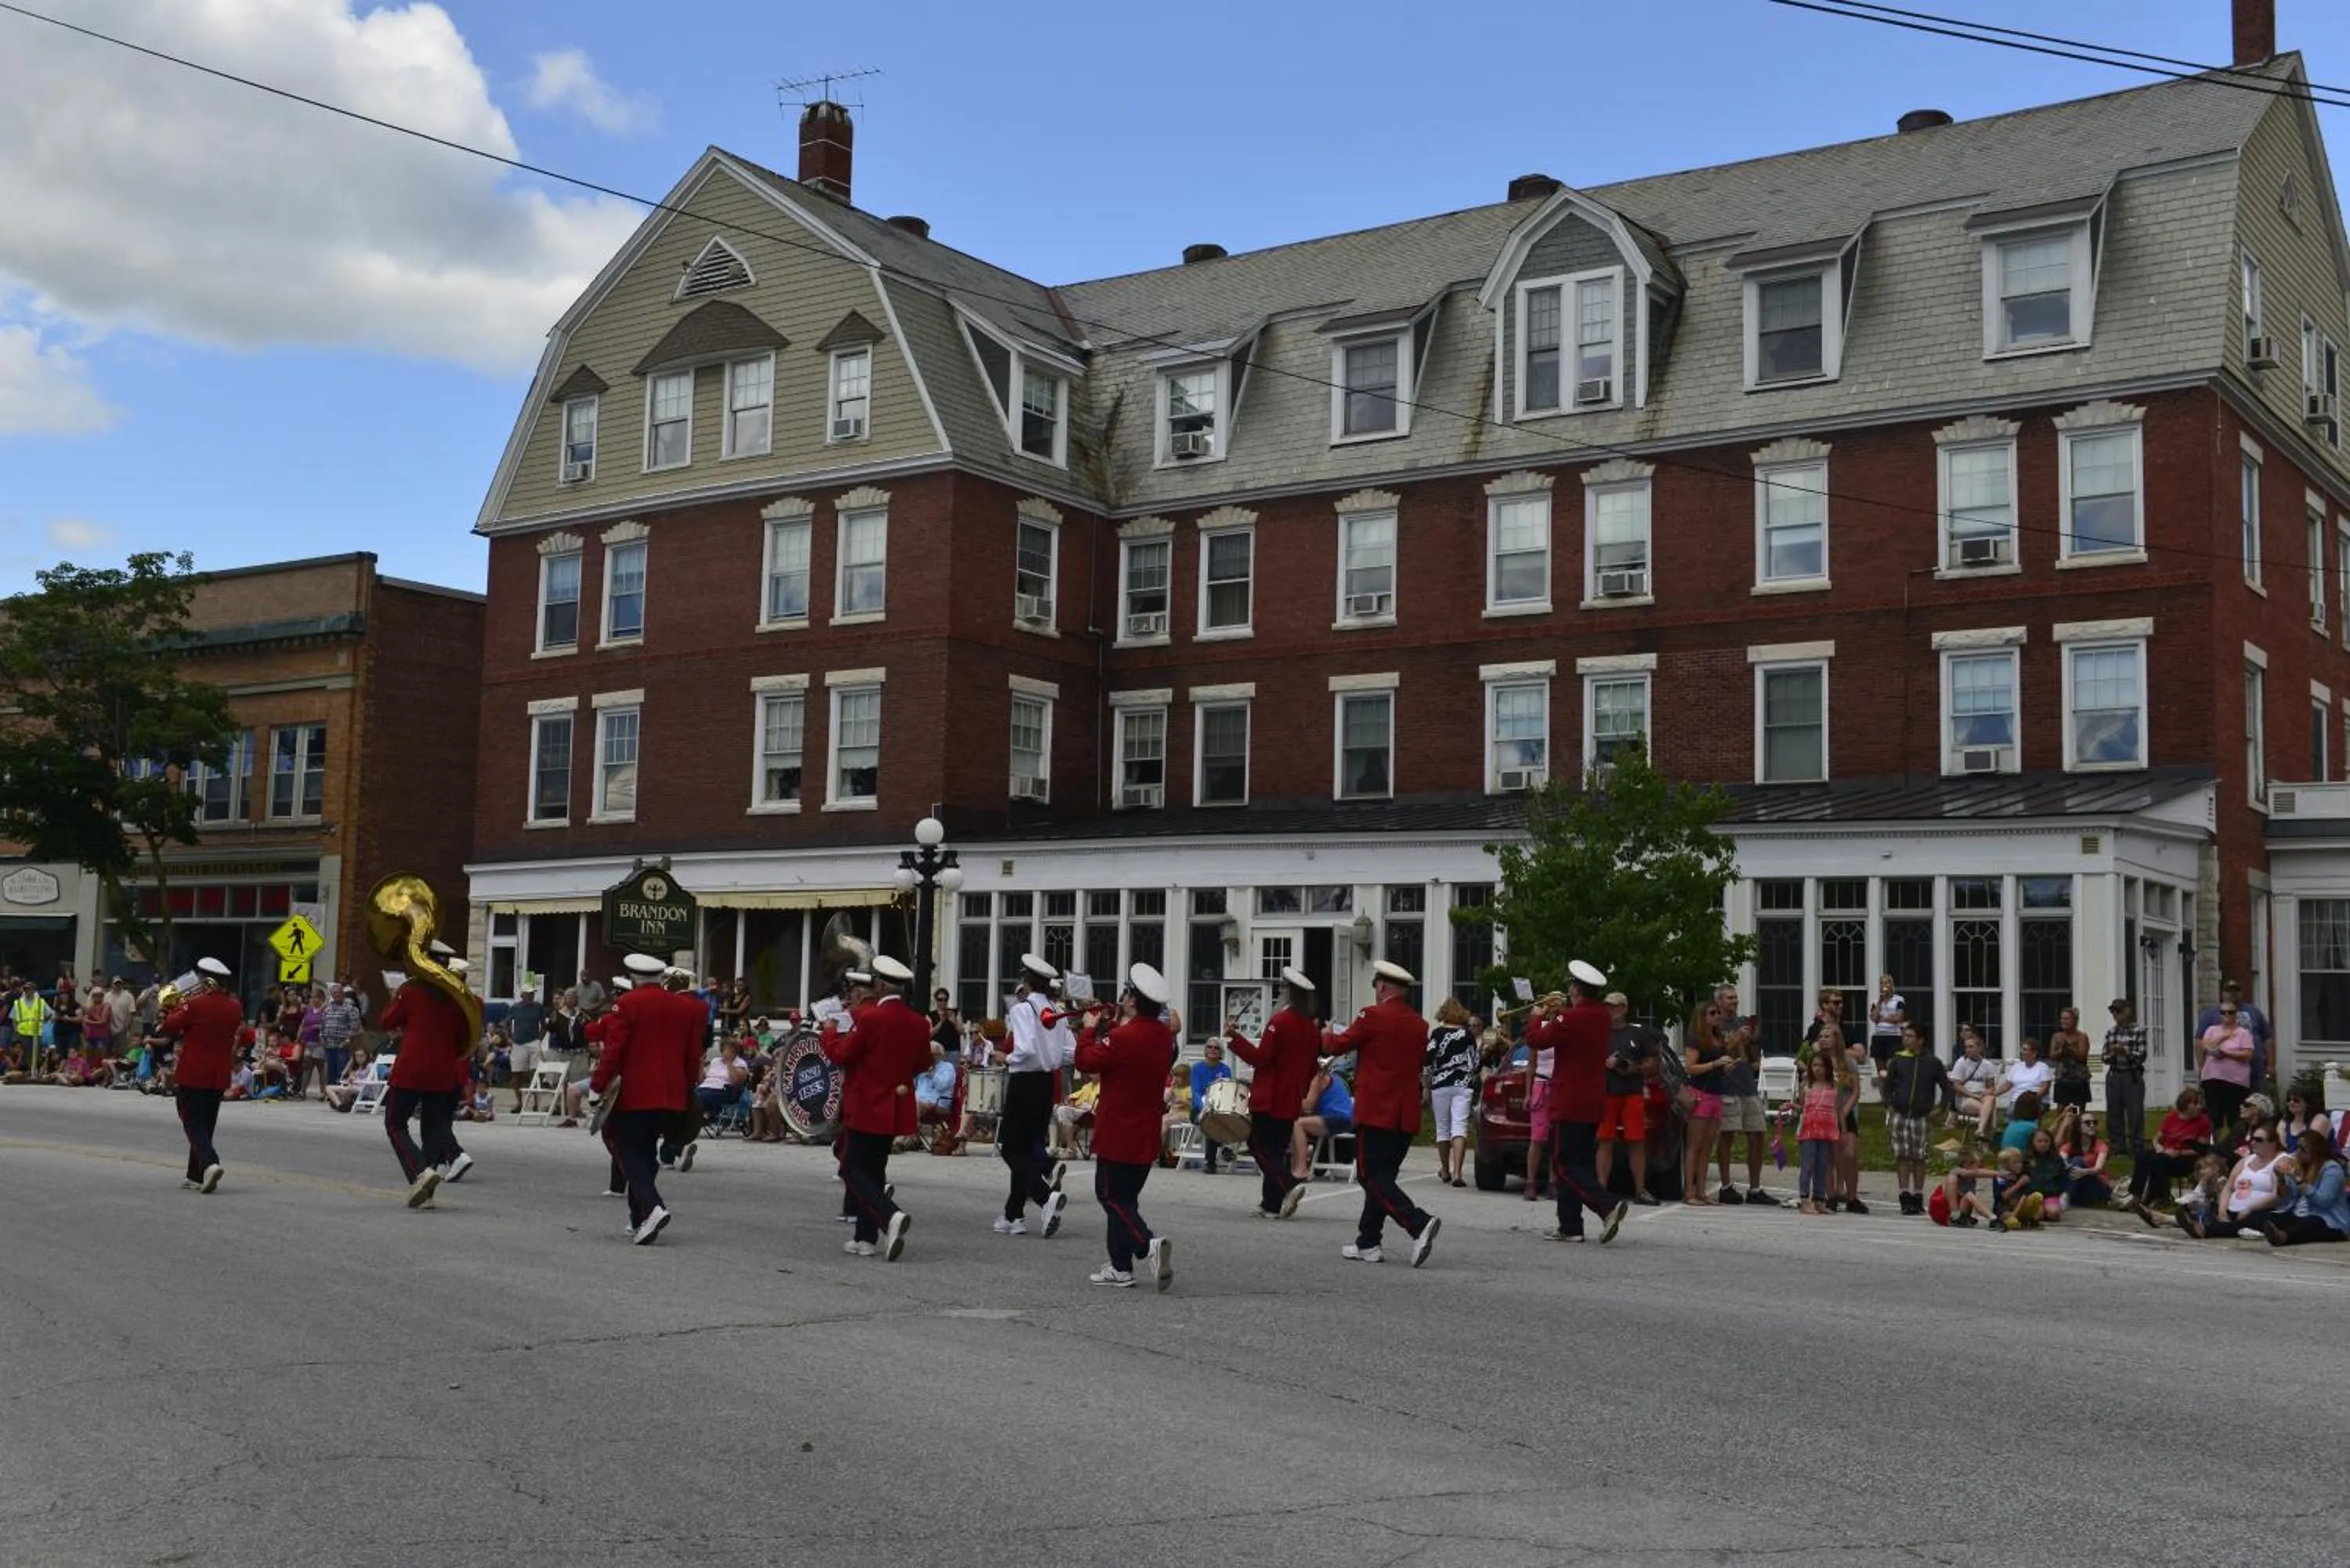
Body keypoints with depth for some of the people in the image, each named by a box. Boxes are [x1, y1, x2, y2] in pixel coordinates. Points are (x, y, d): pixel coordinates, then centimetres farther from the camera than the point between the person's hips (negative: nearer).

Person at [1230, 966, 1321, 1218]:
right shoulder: (1312, 1028, 8)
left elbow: (1260, 1058, -17)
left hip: (1268, 1100, -7)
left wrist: (1234, 1037, -13)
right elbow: (1313, 1067, 15)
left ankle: (1289, 1184, -20)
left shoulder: (1280, 1021, -15)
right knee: (1278, 1149, 13)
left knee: (1260, 1146, 0)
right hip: (1292, 1102, 7)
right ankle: (1272, 1204, 13)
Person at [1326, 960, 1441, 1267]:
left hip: (1375, 1113, -7)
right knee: (1382, 1176, 14)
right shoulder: (1419, 1024, 9)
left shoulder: (1374, 1016, -10)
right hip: (1406, 1116, 7)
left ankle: (1419, 1223, -23)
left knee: (1372, 1177, -6)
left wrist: (1328, 1035, 23)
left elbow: (1338, 1045, 1)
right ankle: (1367, 1243, 17)